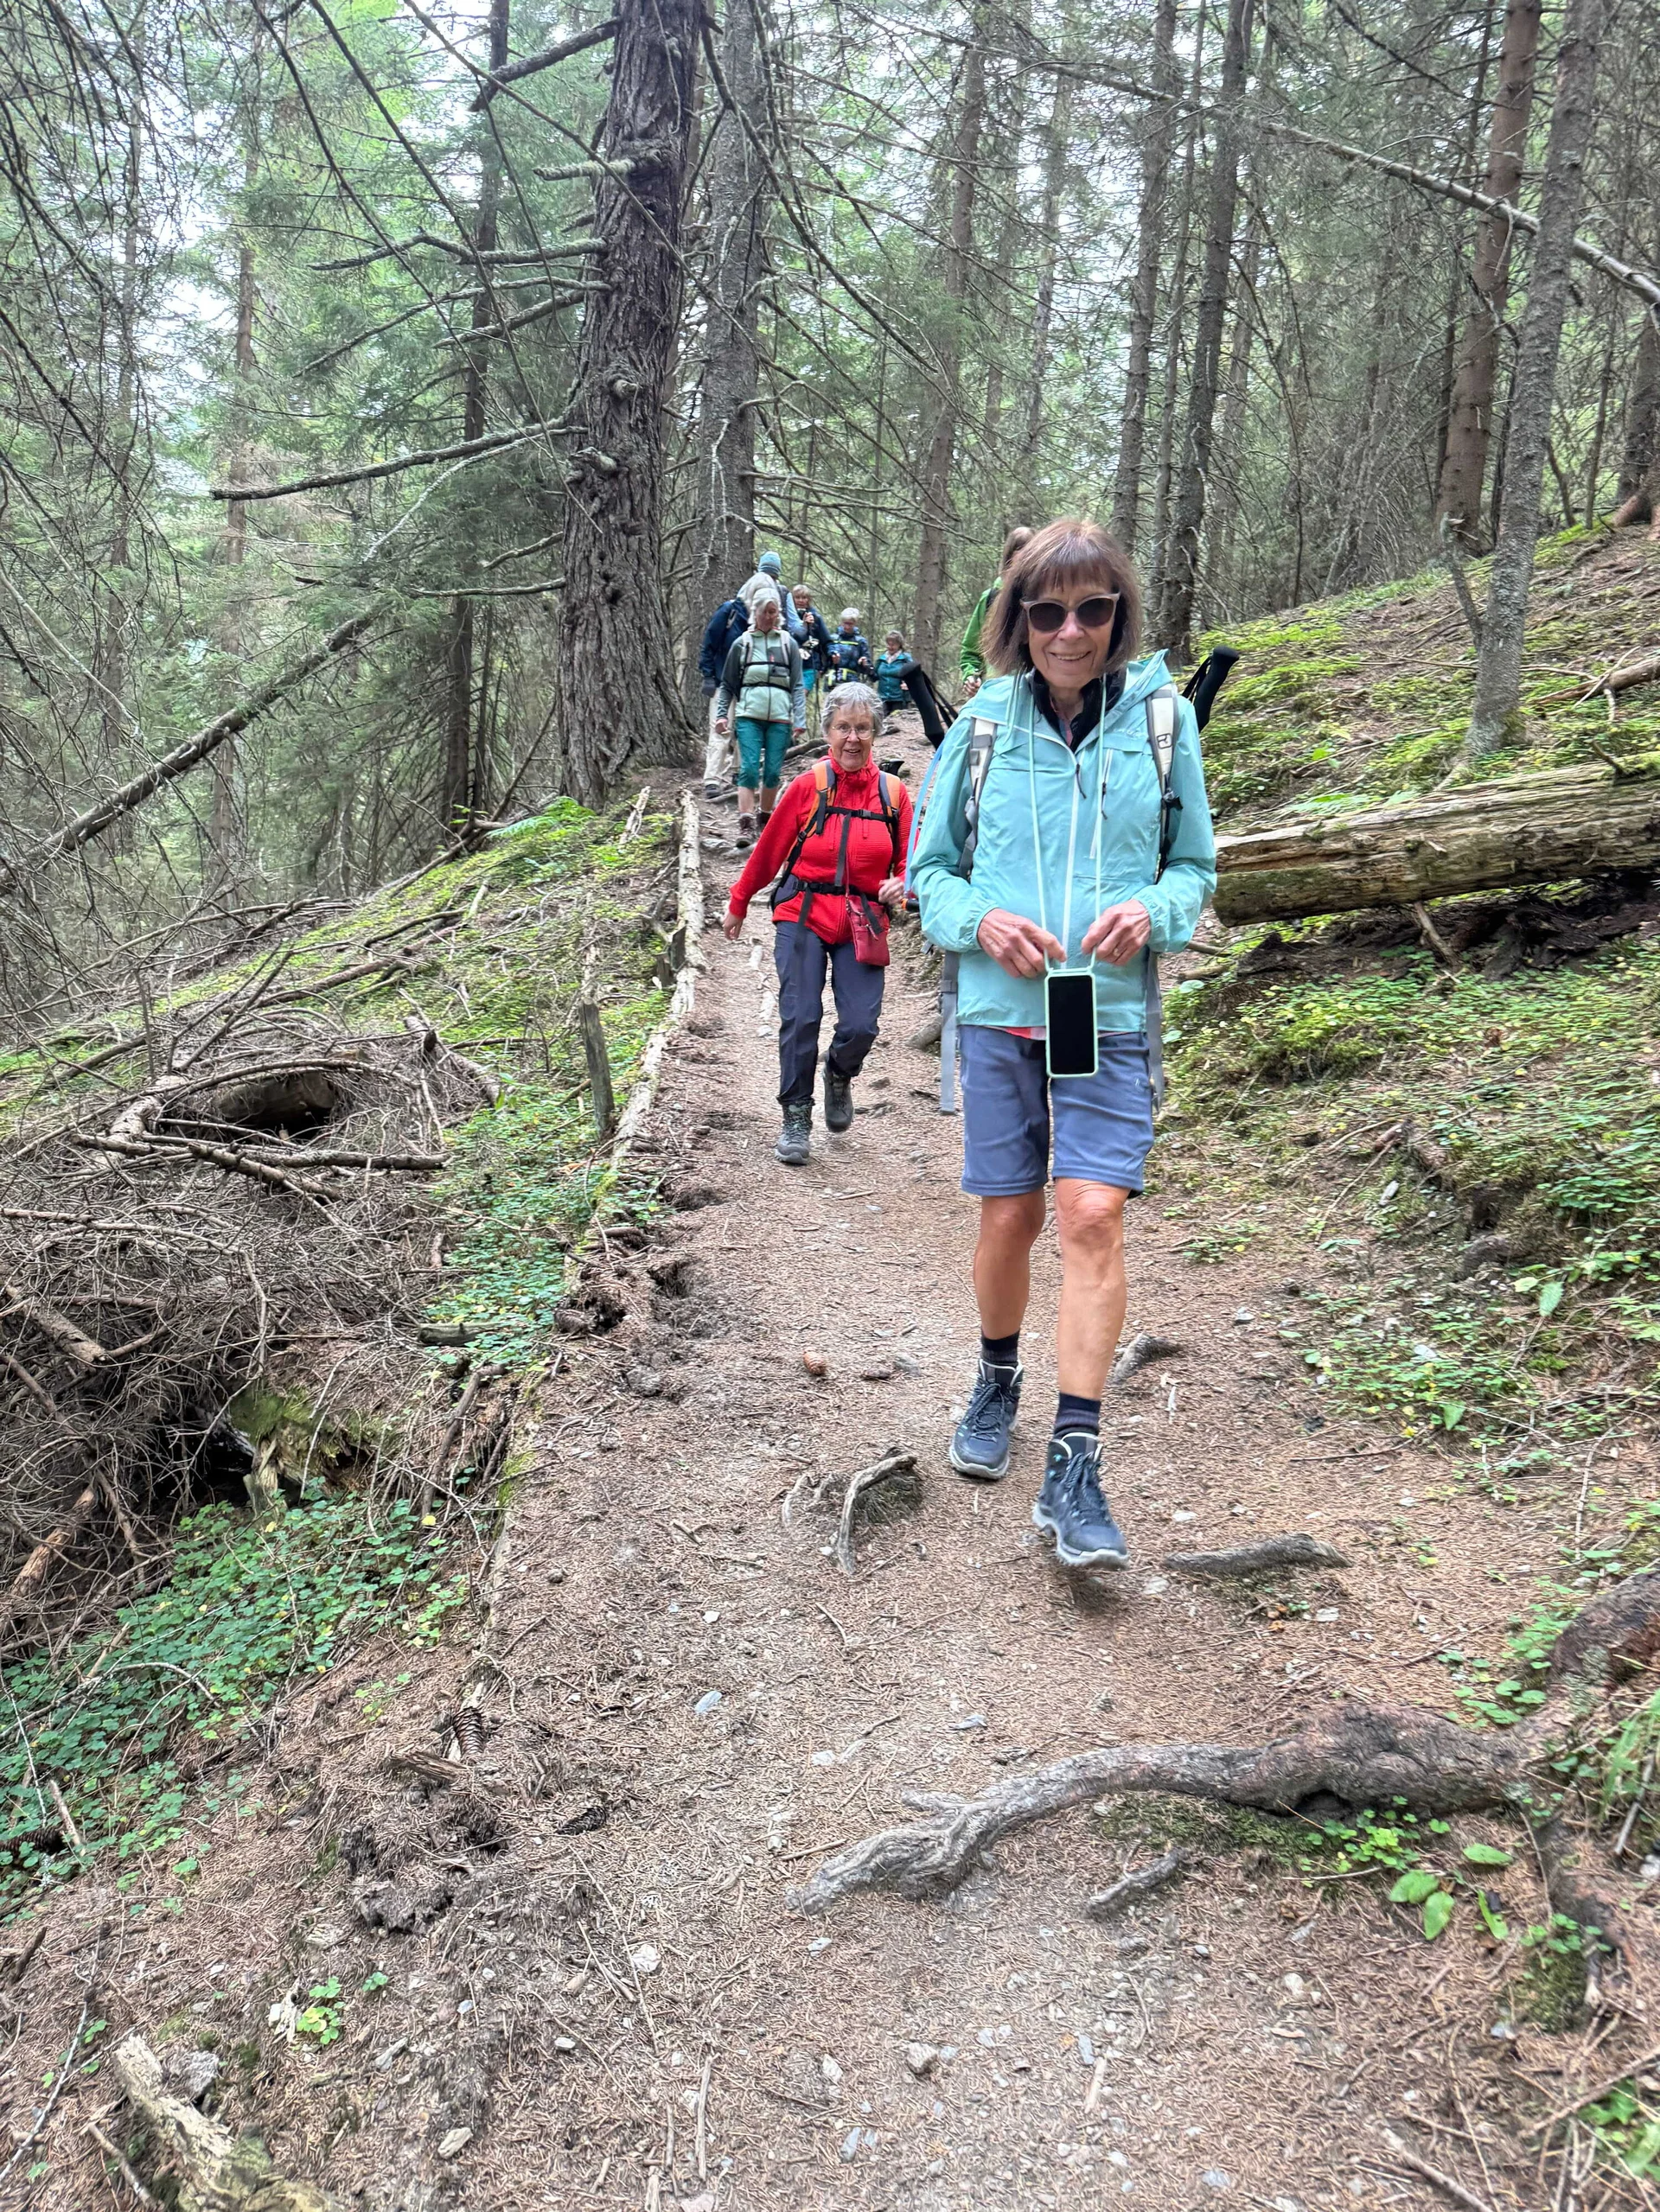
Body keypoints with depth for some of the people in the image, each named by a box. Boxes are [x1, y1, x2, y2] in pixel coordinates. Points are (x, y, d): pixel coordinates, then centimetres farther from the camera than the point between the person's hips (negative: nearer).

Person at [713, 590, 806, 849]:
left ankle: (766, 817, 21)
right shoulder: (742, 644, 11)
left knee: (773, 771, 3)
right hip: (749, 715, -1)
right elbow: (727, 684, 14)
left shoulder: (789, 644, 12)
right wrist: (721, 714, 4)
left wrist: (800, 720, -1)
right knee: (749, 768, -12)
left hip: (780, 717, 1)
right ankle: (746, 825, -15)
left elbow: (798, 685, 9)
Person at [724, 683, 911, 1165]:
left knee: (861, 1025, -8)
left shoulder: (893, 793, 4)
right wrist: (738, 905, 16)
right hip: (803, 917, -1)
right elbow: (769, 851, 8)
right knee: (800, 1019, -7)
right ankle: (796, 1119, 12)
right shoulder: (808, 787, -2)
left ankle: (839, 1076, 28)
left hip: (862, 925, 1)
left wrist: (900, 886, -15)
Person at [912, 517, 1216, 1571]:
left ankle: (1075, 1468, -8)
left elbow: (1198, 865, 9)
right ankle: (998, 1383, 36)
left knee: (1093, 1214, -13)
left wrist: (1152, 911, -13)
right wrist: (979, 920, -12)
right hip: (999, 1011, 1)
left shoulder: (1162, 718, 2)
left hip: (1112, 1016, -1)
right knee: (1010, 1218, 7)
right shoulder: (982, 727, 3)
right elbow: (930, 868, 10)